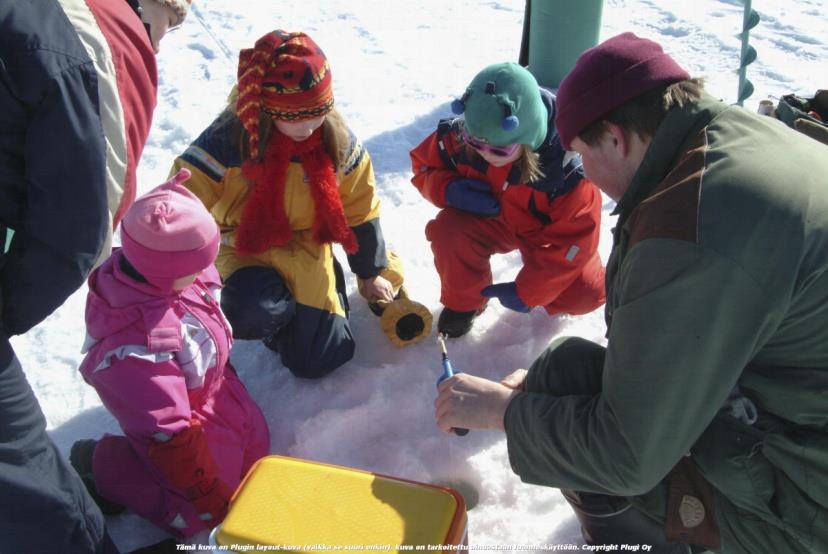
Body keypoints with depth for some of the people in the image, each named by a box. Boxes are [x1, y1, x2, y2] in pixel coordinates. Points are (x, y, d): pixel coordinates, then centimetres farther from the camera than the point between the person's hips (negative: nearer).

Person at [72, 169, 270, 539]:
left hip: (215, 393, 8)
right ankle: (103, 468, 11)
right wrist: (212, 497, -20)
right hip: (187, 421, -8)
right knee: (204, 512, 1)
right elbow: (168, 437, -32)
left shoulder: (155, 268, -20)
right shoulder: (132, 350, -42)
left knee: (255, 448, 19)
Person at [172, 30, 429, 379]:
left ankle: (326, 286, 29)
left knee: (316, 363, 1)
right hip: (246, 248, -2)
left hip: (305, 248, 2)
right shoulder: (228, 140, -23)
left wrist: (370, 272, 10)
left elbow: (360, 209, 1)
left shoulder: (336, 140, -13)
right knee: (250, 314, -37)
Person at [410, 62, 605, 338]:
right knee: (447, 232, -32)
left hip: (546, 232, -1)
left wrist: (526, 291, -23)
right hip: (489, 220, 1)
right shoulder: (457, 137, -28)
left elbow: (575, 239, -25)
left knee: (586, 294, -23)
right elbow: (424, 166, -6)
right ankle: (464, 301, -1)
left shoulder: (565, 165, -35)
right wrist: (449, 189, -31)